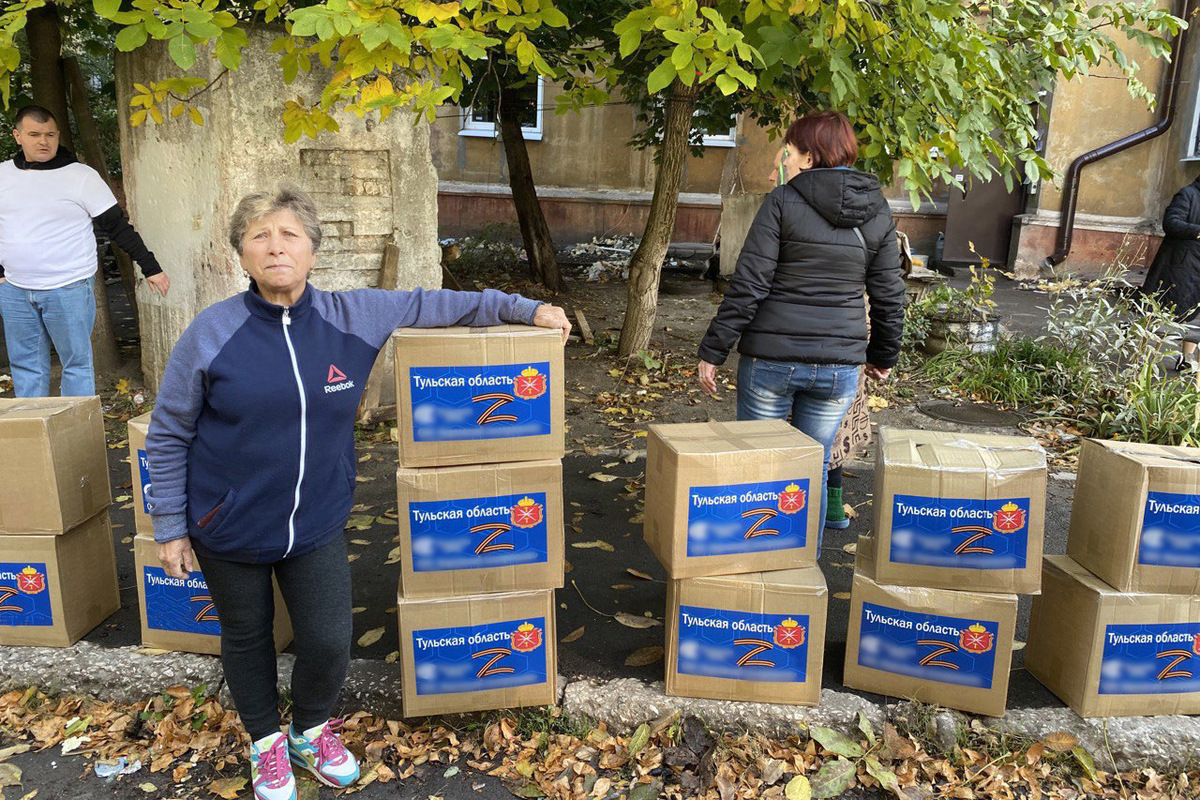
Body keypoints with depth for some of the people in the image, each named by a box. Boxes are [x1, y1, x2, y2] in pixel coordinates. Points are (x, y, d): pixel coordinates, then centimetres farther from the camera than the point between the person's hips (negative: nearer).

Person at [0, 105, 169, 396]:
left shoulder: (81, 176, -5)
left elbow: (118, 227, -5)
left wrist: (150, 268, -9)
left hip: (69, 290, -4)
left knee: (77, 363, 2)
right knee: (25, 366, 10)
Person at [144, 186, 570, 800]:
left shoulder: (353, 317, -8)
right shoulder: (212, 333, -13)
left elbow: (431, 305, 5)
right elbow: (168, 434, -4)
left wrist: (524, 309, 3)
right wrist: (170, 528, -1)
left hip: (317, 525, 1)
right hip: (229, 530, -1)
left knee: (329, 644, 3)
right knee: (247, 638, 17)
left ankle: (310, 731, 37)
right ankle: (265, 740, 45)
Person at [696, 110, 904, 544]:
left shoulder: (783, 201, -7)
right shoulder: (878, 213, 7)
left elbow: (748, 286, -12)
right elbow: (889, 297, 10)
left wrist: (713, 351, -7)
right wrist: (883, 356, 23)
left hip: (772, 357, -4)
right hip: (839, 363, 4)